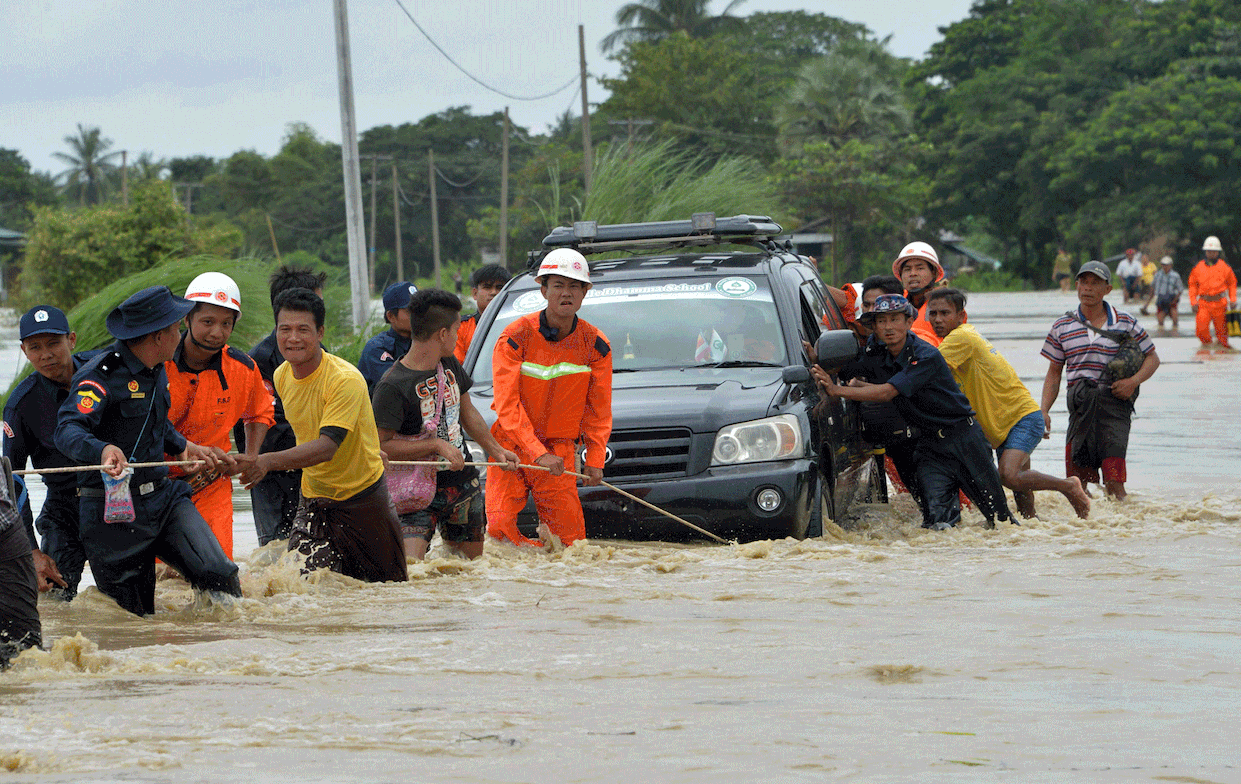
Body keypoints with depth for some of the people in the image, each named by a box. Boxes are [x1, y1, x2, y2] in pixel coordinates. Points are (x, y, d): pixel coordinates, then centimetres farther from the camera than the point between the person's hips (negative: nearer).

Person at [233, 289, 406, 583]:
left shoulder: (346, 380, -25)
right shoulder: (282, 377, -3)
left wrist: (269, 461, -48)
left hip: (363, 499, -5)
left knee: (390, 585, 11)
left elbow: (327, 446, -36)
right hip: (313, 500, 5)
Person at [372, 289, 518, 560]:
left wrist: (496, 451, 25)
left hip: (463, 483, 7)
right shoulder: (392, 387, -19)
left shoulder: (450, 365, 6)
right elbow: (380, 446, -20)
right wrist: (437, 445, -21)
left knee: (471, 559, 15)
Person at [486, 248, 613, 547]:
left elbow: (599, 409, 6)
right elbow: (507, 405, -15)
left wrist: (595, 459, -6)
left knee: (569, 539, -7)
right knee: (500, 526, -14)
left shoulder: (595, 346, -2)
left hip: (559, 448, 2)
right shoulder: (515, 337, -11)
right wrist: (538, 454, -23)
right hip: (512, 444, -2)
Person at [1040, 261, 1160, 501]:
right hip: (1081, 406, 2)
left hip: (1114, 402, -2)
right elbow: (1054, 373, 15)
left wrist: (1133, 381, -7)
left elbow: (1152, 358, 13)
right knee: (1078, 480, -2)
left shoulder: (1125, 323, 5)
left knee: (1113, 481, -14)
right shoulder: (1063, 327, 10)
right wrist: (1043, 411, 4)